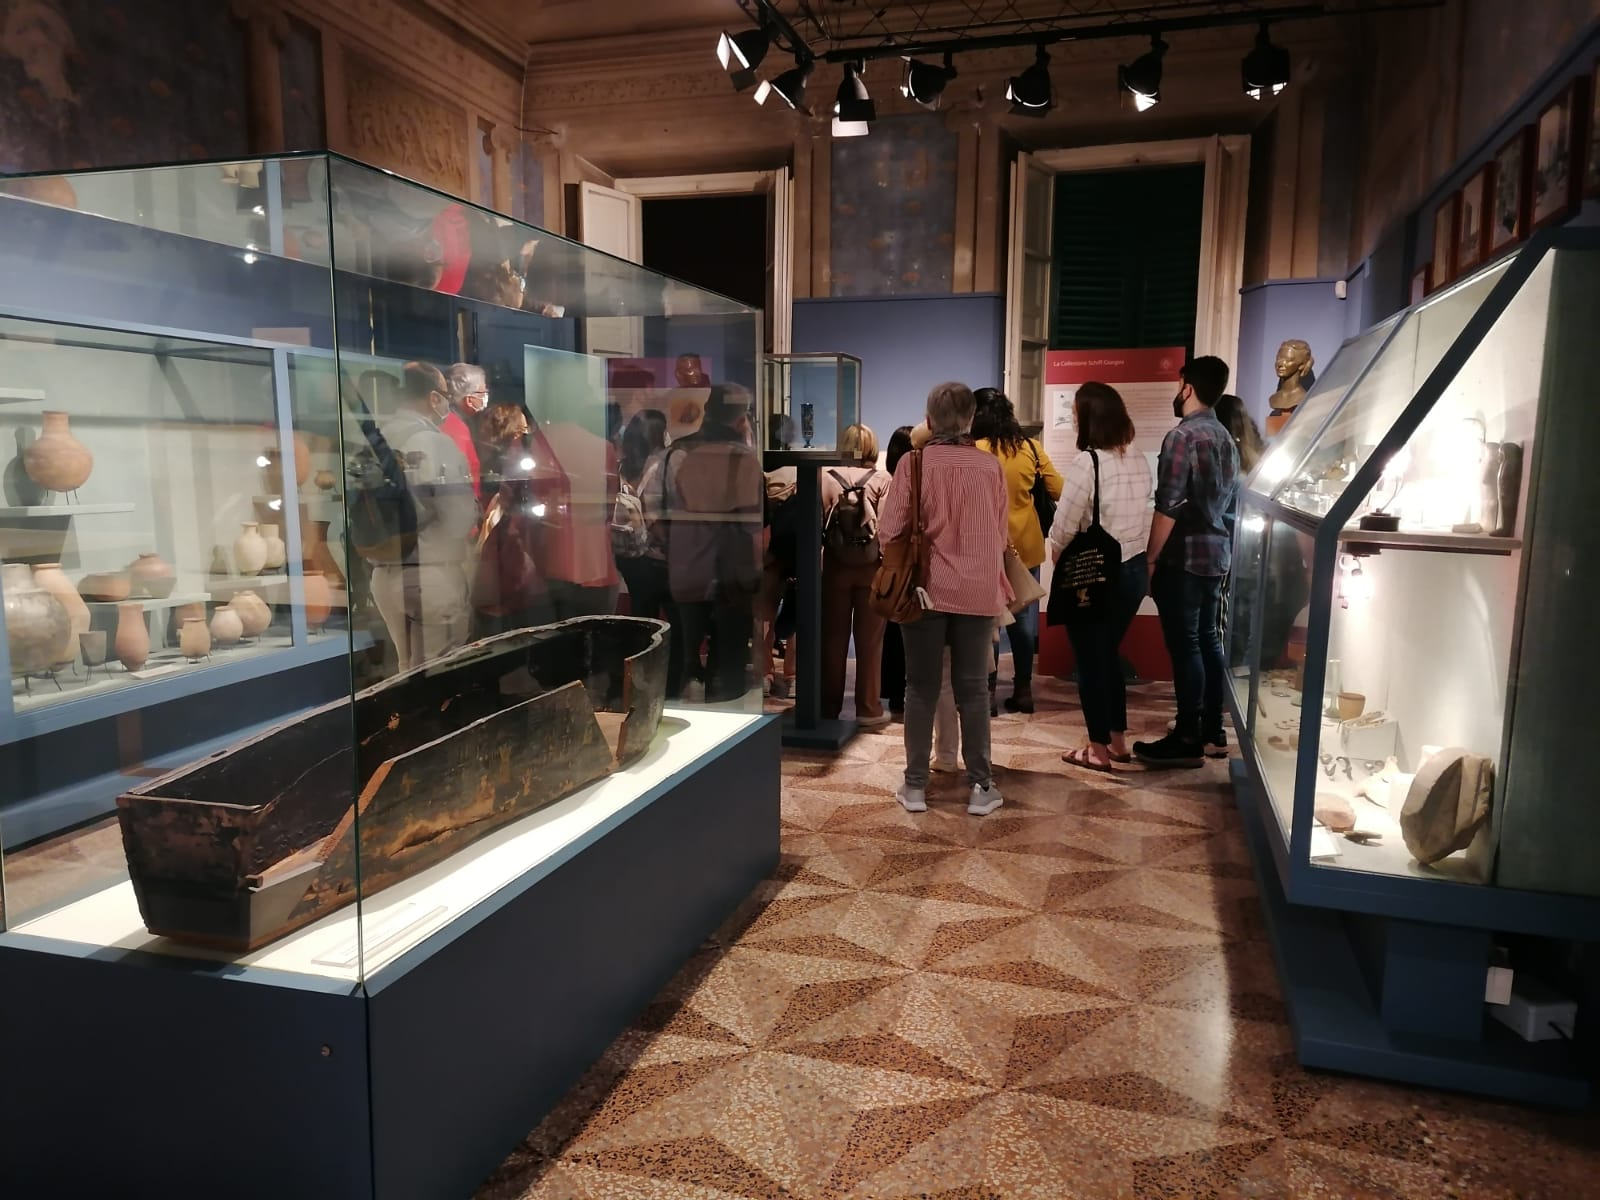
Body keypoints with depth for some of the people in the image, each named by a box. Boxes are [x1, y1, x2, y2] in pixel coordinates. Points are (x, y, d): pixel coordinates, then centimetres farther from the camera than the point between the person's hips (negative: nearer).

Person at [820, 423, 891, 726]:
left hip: (835, 566, 1)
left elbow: (817, 523, -4)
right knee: (869, 639, 6)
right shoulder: (883, 481, -5)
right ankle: (868, 708, 10)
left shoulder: (827, 478, -2)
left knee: (833, 637, 10)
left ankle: (829, 705, 17)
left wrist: (818, 562, 5)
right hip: (872, 567, -1)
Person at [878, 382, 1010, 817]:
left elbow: (888, 531, -8)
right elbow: (1001, 534, 6)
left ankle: (915, 785, 14)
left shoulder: (913, 462, -8)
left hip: (927, 588, -1)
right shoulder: (991, 466, -2)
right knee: (973, 689, 9)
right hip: (978, 590, 1)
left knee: (921, 687, 8)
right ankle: (980, 787, 13)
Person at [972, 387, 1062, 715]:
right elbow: (1059, 492, 2)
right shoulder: (1031, 447, 0)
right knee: (1024, 618, 11)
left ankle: (987, 692, 7)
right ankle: (1023, 690, 18)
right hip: (1026, 545, 3)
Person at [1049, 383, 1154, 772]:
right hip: (1133, 570, 7)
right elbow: (1144, 517, 7)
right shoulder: (1140, 460, 4)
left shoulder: (1086, 463, -19)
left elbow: (1063, 529, -17)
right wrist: (1137, 556, 16)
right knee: (1109, 653, 20)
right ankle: (1118, 740, 28)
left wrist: (1062, 563, 1)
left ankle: (1099, 749, 14)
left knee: (1090, 659, 6)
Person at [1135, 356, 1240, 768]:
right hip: (1216, 551, 9)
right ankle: (1212, 732, 20)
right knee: (1207, 640, 14)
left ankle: (1188, 740, 0)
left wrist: (1149, 560, -13)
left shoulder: (1182, 436, -15)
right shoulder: (1226, 439, 13)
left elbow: (1167, 508, -19)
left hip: (1184, 555, -9)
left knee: (1184, 645, -5)